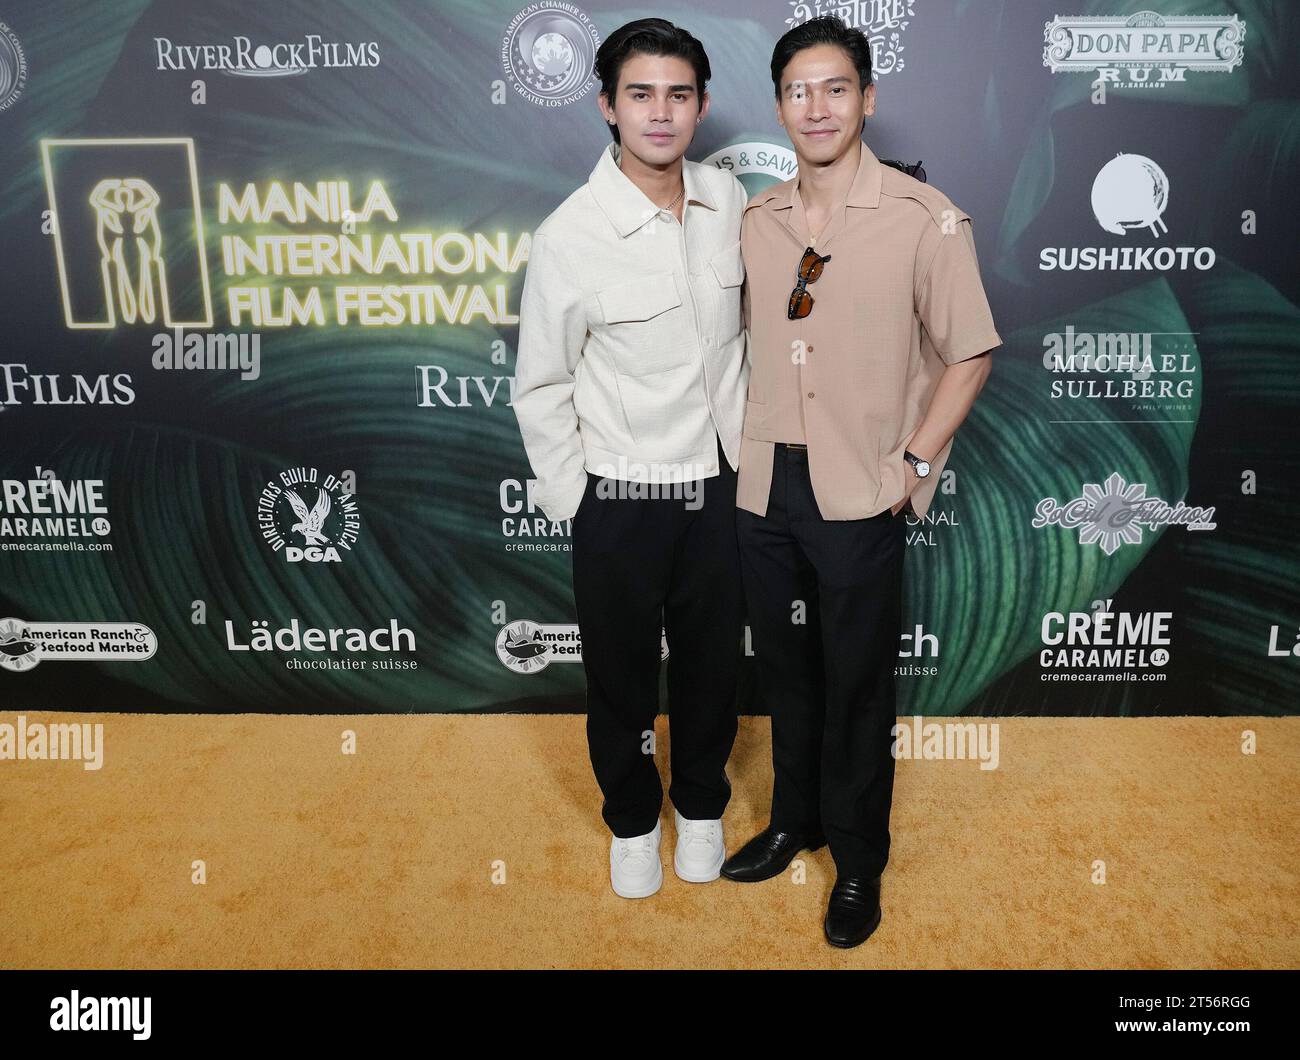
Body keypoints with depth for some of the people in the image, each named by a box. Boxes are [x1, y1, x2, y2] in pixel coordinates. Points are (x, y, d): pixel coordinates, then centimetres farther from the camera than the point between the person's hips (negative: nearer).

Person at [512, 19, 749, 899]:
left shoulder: (728, 199, -3)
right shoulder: (570, 236, -16)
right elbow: (541, 389, -7)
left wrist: (744, 440, 13)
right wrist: (571, 501, -6)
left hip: (718, 486, 4)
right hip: (621, 500, -3)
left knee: (713, 662, 19)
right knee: (622, 678, 15)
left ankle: (701, 805, 44)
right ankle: (633, 820, 41)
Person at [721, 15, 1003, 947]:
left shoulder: (925, 219, -8)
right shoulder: (756, 219, 6)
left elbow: (970, 354, -5)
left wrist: (913, 462, -10)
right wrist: (746, 446, 8)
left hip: (859, 497, -4)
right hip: (765, 488, 5)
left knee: (857, 688, 8)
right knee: (787, 670, 18)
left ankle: (859, 863, 28)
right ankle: (794, 822, 40)